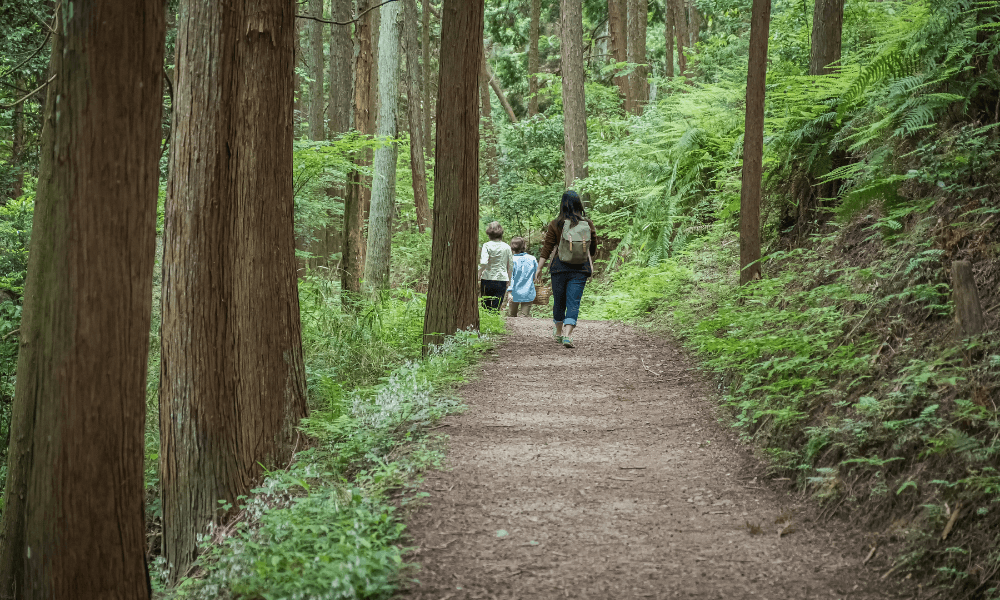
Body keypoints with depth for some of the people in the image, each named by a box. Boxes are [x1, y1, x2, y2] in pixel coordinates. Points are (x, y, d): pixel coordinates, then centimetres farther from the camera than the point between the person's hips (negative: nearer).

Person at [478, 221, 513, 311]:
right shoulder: (507, 247, 3)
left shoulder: (487, 246, -5)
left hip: (487, 279, -1)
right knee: (496, 308, 1)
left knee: (485, 307, 9)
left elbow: (483, 263, -17)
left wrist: (478, 276, -5)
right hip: (502, 280, 1)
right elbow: (511, 266, 6)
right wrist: (509, 280, 17)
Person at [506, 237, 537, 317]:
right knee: (526, 315, 0)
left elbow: (510, 276, -13)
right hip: (528, 294, 1)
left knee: (511, 316, 13)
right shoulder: (532, 259, -1)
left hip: (515, 293, -1)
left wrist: (509, 292, -16)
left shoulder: (512, 260, -9)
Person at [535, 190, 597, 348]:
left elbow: (547, 248, -6)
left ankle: (559, 332, 31)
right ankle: (567, 335, -16)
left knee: (559, 301, 15)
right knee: (573, 302, -1)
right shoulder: (588, 224, 0)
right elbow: (593, 248, 10)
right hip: (581, 270, 0)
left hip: (560, 268, 0)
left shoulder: (556, 224, -6)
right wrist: (590, 266, 26)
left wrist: (539, 269, -1)